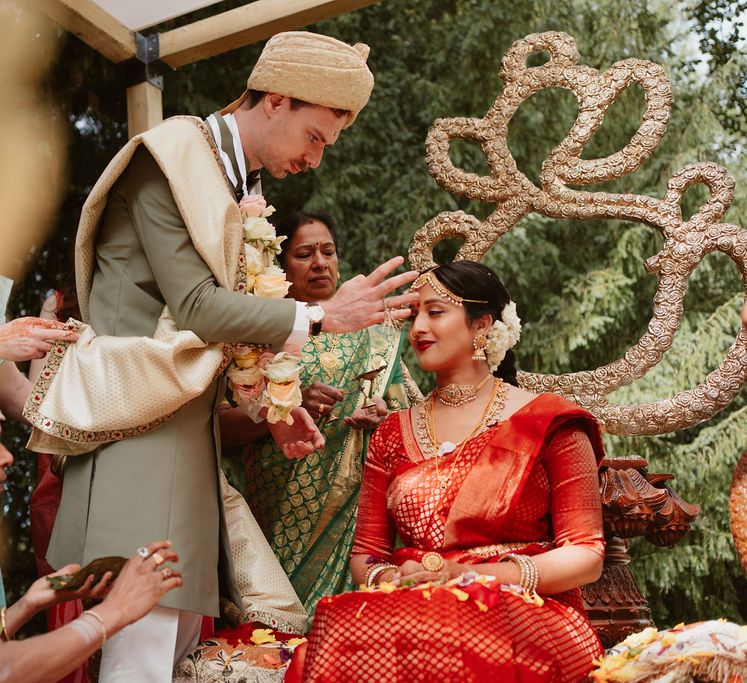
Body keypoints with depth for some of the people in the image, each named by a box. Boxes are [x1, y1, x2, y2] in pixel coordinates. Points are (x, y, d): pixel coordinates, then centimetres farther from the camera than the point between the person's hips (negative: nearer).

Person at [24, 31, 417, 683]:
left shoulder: (241, 187, 15)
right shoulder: (170, 159, -9)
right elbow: (193, 304, -15)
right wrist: (319, 316, -14)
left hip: (190, 424, 9)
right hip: (141, 420, -9)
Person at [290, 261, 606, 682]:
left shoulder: (547, 423, 7)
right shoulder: (394, 433, 21)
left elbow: (587, 556, 2)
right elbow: (366, 553, 19)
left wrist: (476, 577, -11)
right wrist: (390, 579, -7)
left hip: (521, 614, -3)